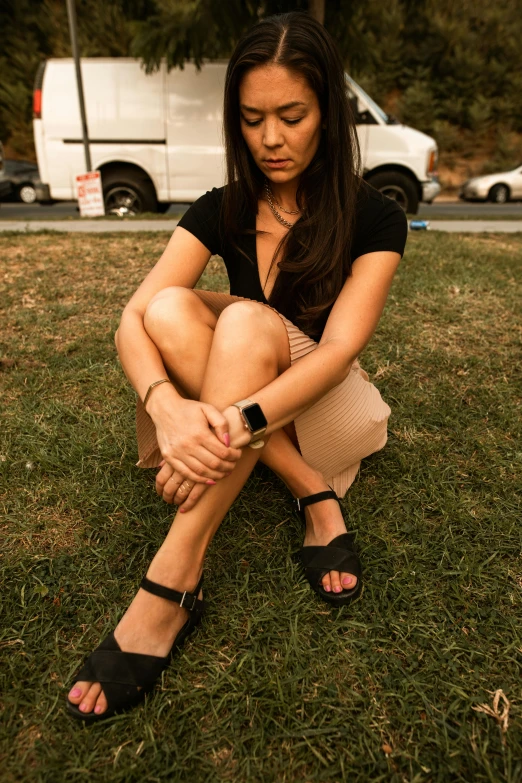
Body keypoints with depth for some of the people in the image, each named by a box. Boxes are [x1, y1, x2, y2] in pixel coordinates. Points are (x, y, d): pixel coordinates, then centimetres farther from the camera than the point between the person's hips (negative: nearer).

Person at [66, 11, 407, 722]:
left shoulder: (373, 219, -8)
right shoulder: (222, 212, -1)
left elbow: (338, 346, -24)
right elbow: (134, 320, -15)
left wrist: (239, 421, -41)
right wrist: (166, 404, -37)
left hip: (321, 407, -3)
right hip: (226, 409, 3)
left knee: (248, 321, -33)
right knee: (173, 310, -25)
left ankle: (174, 583, -34)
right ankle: (318, 500, -23)